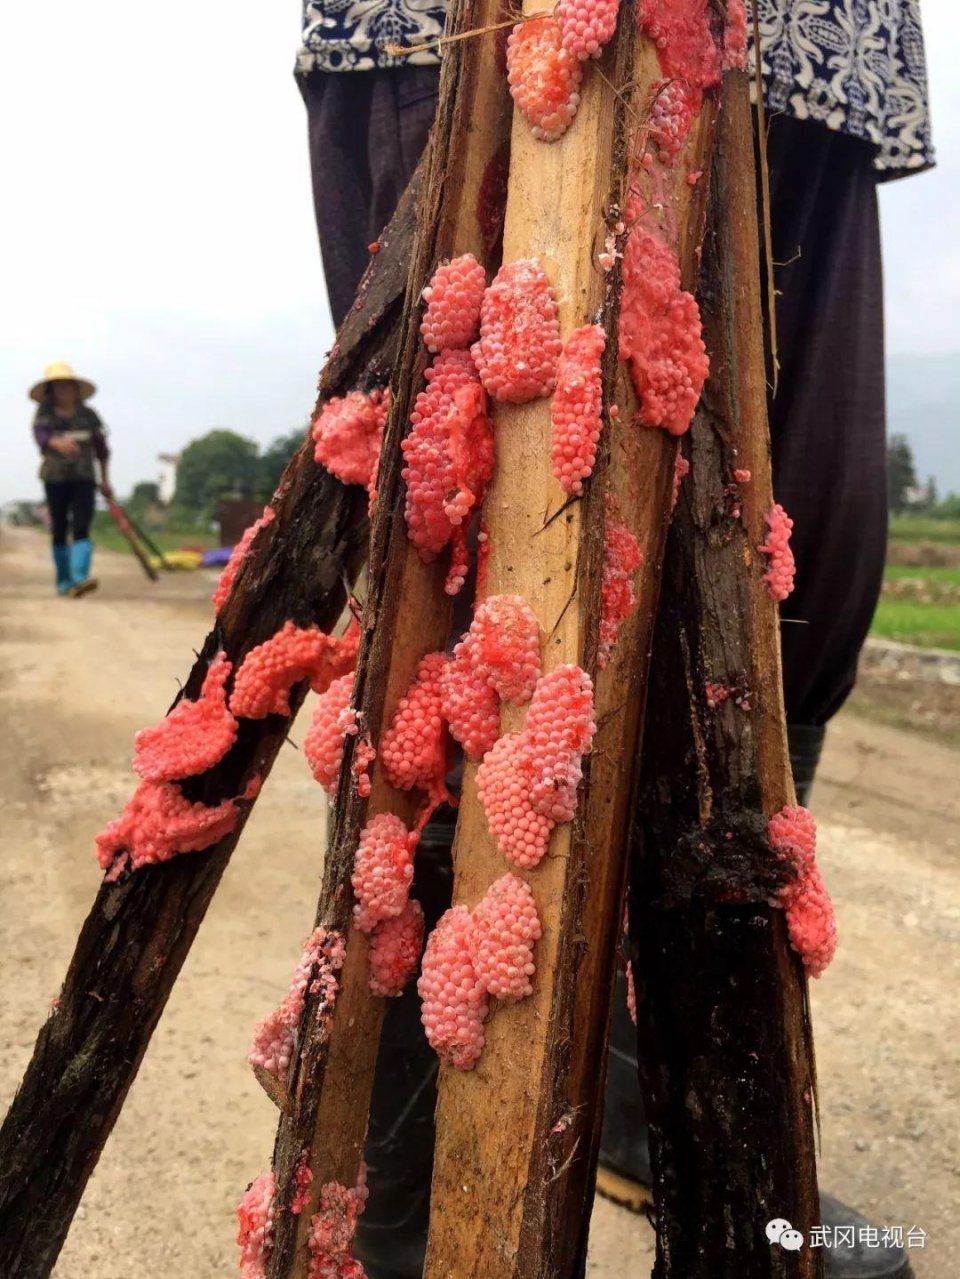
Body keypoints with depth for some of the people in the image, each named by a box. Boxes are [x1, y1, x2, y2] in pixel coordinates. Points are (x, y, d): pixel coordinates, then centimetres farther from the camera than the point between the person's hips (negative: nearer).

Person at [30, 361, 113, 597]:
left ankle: (80, 579, -27)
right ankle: (63, 580, 21)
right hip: (55, 478, 0)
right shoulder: (44, 414, -1)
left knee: (81, 529, -15)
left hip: (84, 478, 0)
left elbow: (100, 446, 14)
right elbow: (41, 436, -20)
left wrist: (105, 479, 17)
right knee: (59, 531, 8)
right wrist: (58, 443, -43)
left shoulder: (88, 414, 4)